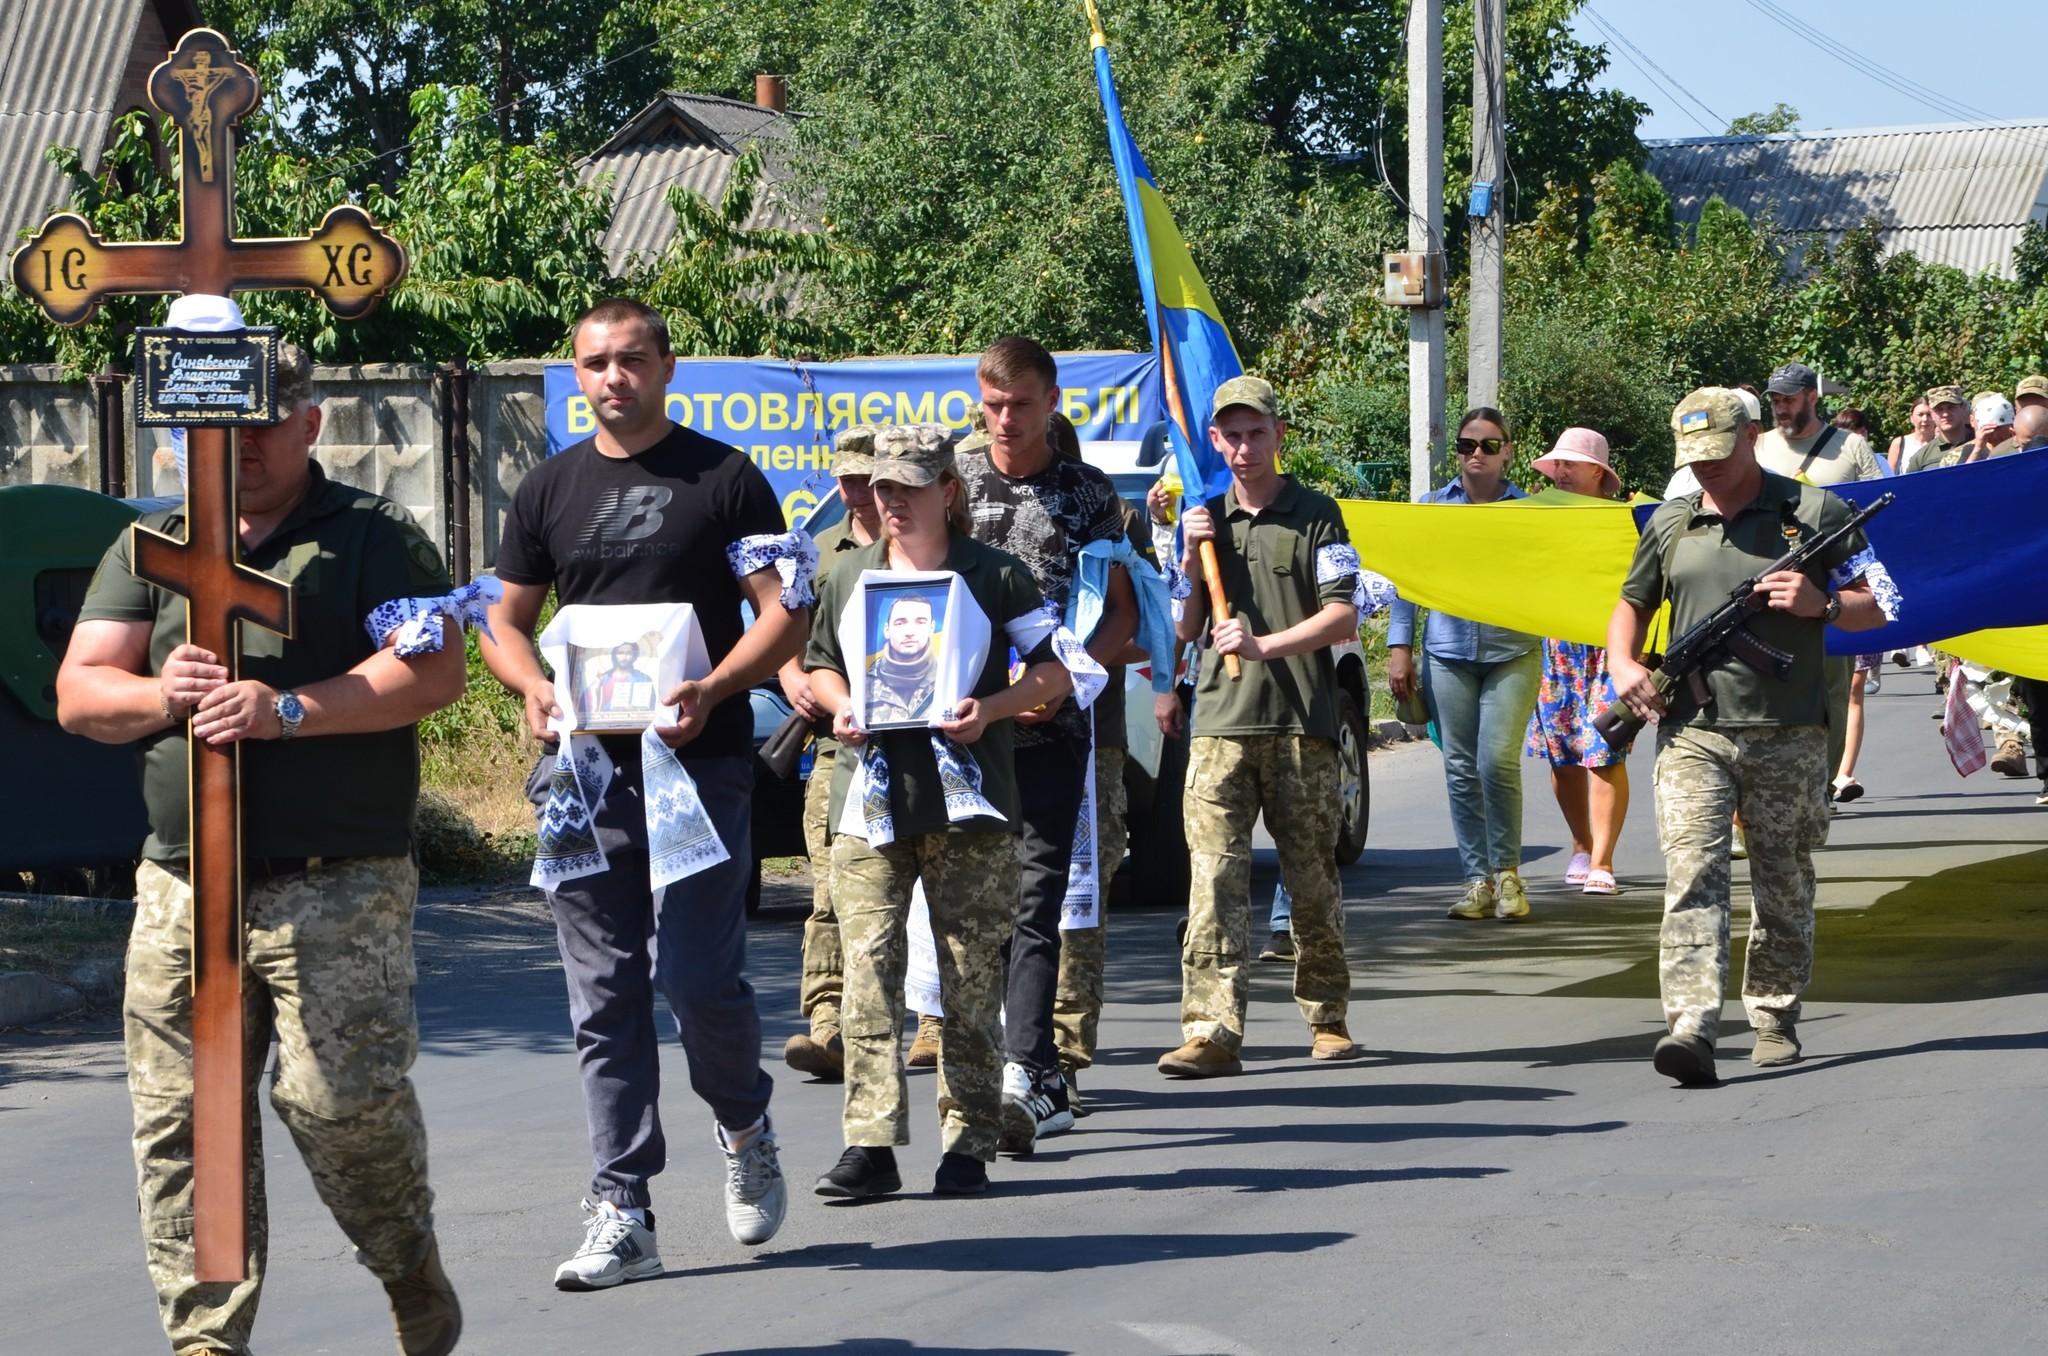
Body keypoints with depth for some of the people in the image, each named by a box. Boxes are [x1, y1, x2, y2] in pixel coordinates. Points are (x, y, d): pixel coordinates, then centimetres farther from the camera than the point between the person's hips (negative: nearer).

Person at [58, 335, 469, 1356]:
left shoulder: (373, 537, 5)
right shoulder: (149, 548, 17)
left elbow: (433, 671, -8)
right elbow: (78, 695, 11)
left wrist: (286, 711, -17)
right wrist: (162, 697, -11)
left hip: (339, 888, -4)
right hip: (181, 888, 4)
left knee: (341, 1098, -11)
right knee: (181, 1119, -1)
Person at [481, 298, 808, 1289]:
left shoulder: (724, 479, 3)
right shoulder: (549, 490, 13)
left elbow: (785, 611, -2)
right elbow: (505, 621, 17)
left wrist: (712, 688, -18)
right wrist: (534, 687, -5)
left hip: (699, 761, -3)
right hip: (586, 768, 3)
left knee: (695, 974, -11)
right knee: (604, 998, 2)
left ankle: (743, 1123, 20)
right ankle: (621, 1214, 6)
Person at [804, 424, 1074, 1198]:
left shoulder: (994, 577, 3)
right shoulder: (850, 577, 14)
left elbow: (1054, 671, 5)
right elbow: (821, 664, 25)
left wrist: (992, 708, -12)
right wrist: (840, 707, 3)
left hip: (966, 799, -3)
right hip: (870, 799, 3)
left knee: (971, 975, 0)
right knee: (868, 967, -6)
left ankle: (969, 1141, 9)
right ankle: (871, 1142, -7)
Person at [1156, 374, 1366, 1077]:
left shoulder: (1315, 516, 3)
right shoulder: (1205, 520, 16)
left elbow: (1343, 617, -5)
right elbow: (1183, 630, 16)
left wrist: (1265, 644, -17)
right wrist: (1190, 559, 0)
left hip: (1302, 725, -2)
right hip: (1219, 724, 2)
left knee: (1313, 879, 4)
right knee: (1214, 879, -9)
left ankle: (1327, 1018, 17)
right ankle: (1211, 1029, -14)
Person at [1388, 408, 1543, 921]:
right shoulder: (1431, 508, 9)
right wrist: (1399, 648, 5)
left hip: (1512, 651, -2)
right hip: (1448, 652, 2)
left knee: (1498, 762, -13)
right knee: (1461, 769, 2)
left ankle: (1507, 871, 5)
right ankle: (1478, 880, 9)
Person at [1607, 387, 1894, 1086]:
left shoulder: (1813, 512, 4)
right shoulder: (1669, 523, 12)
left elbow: (1879, 606, 6)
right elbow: (1631, 603, 25)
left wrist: (1820, 604, -14)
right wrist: (1624, 664, 5)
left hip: (1787, 734, -1)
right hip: (1691, 732, 1)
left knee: (1783, 884, 8)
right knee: (1692, 872, -14)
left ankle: (1776, 1021, 23)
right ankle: (1692, 1028, -23)